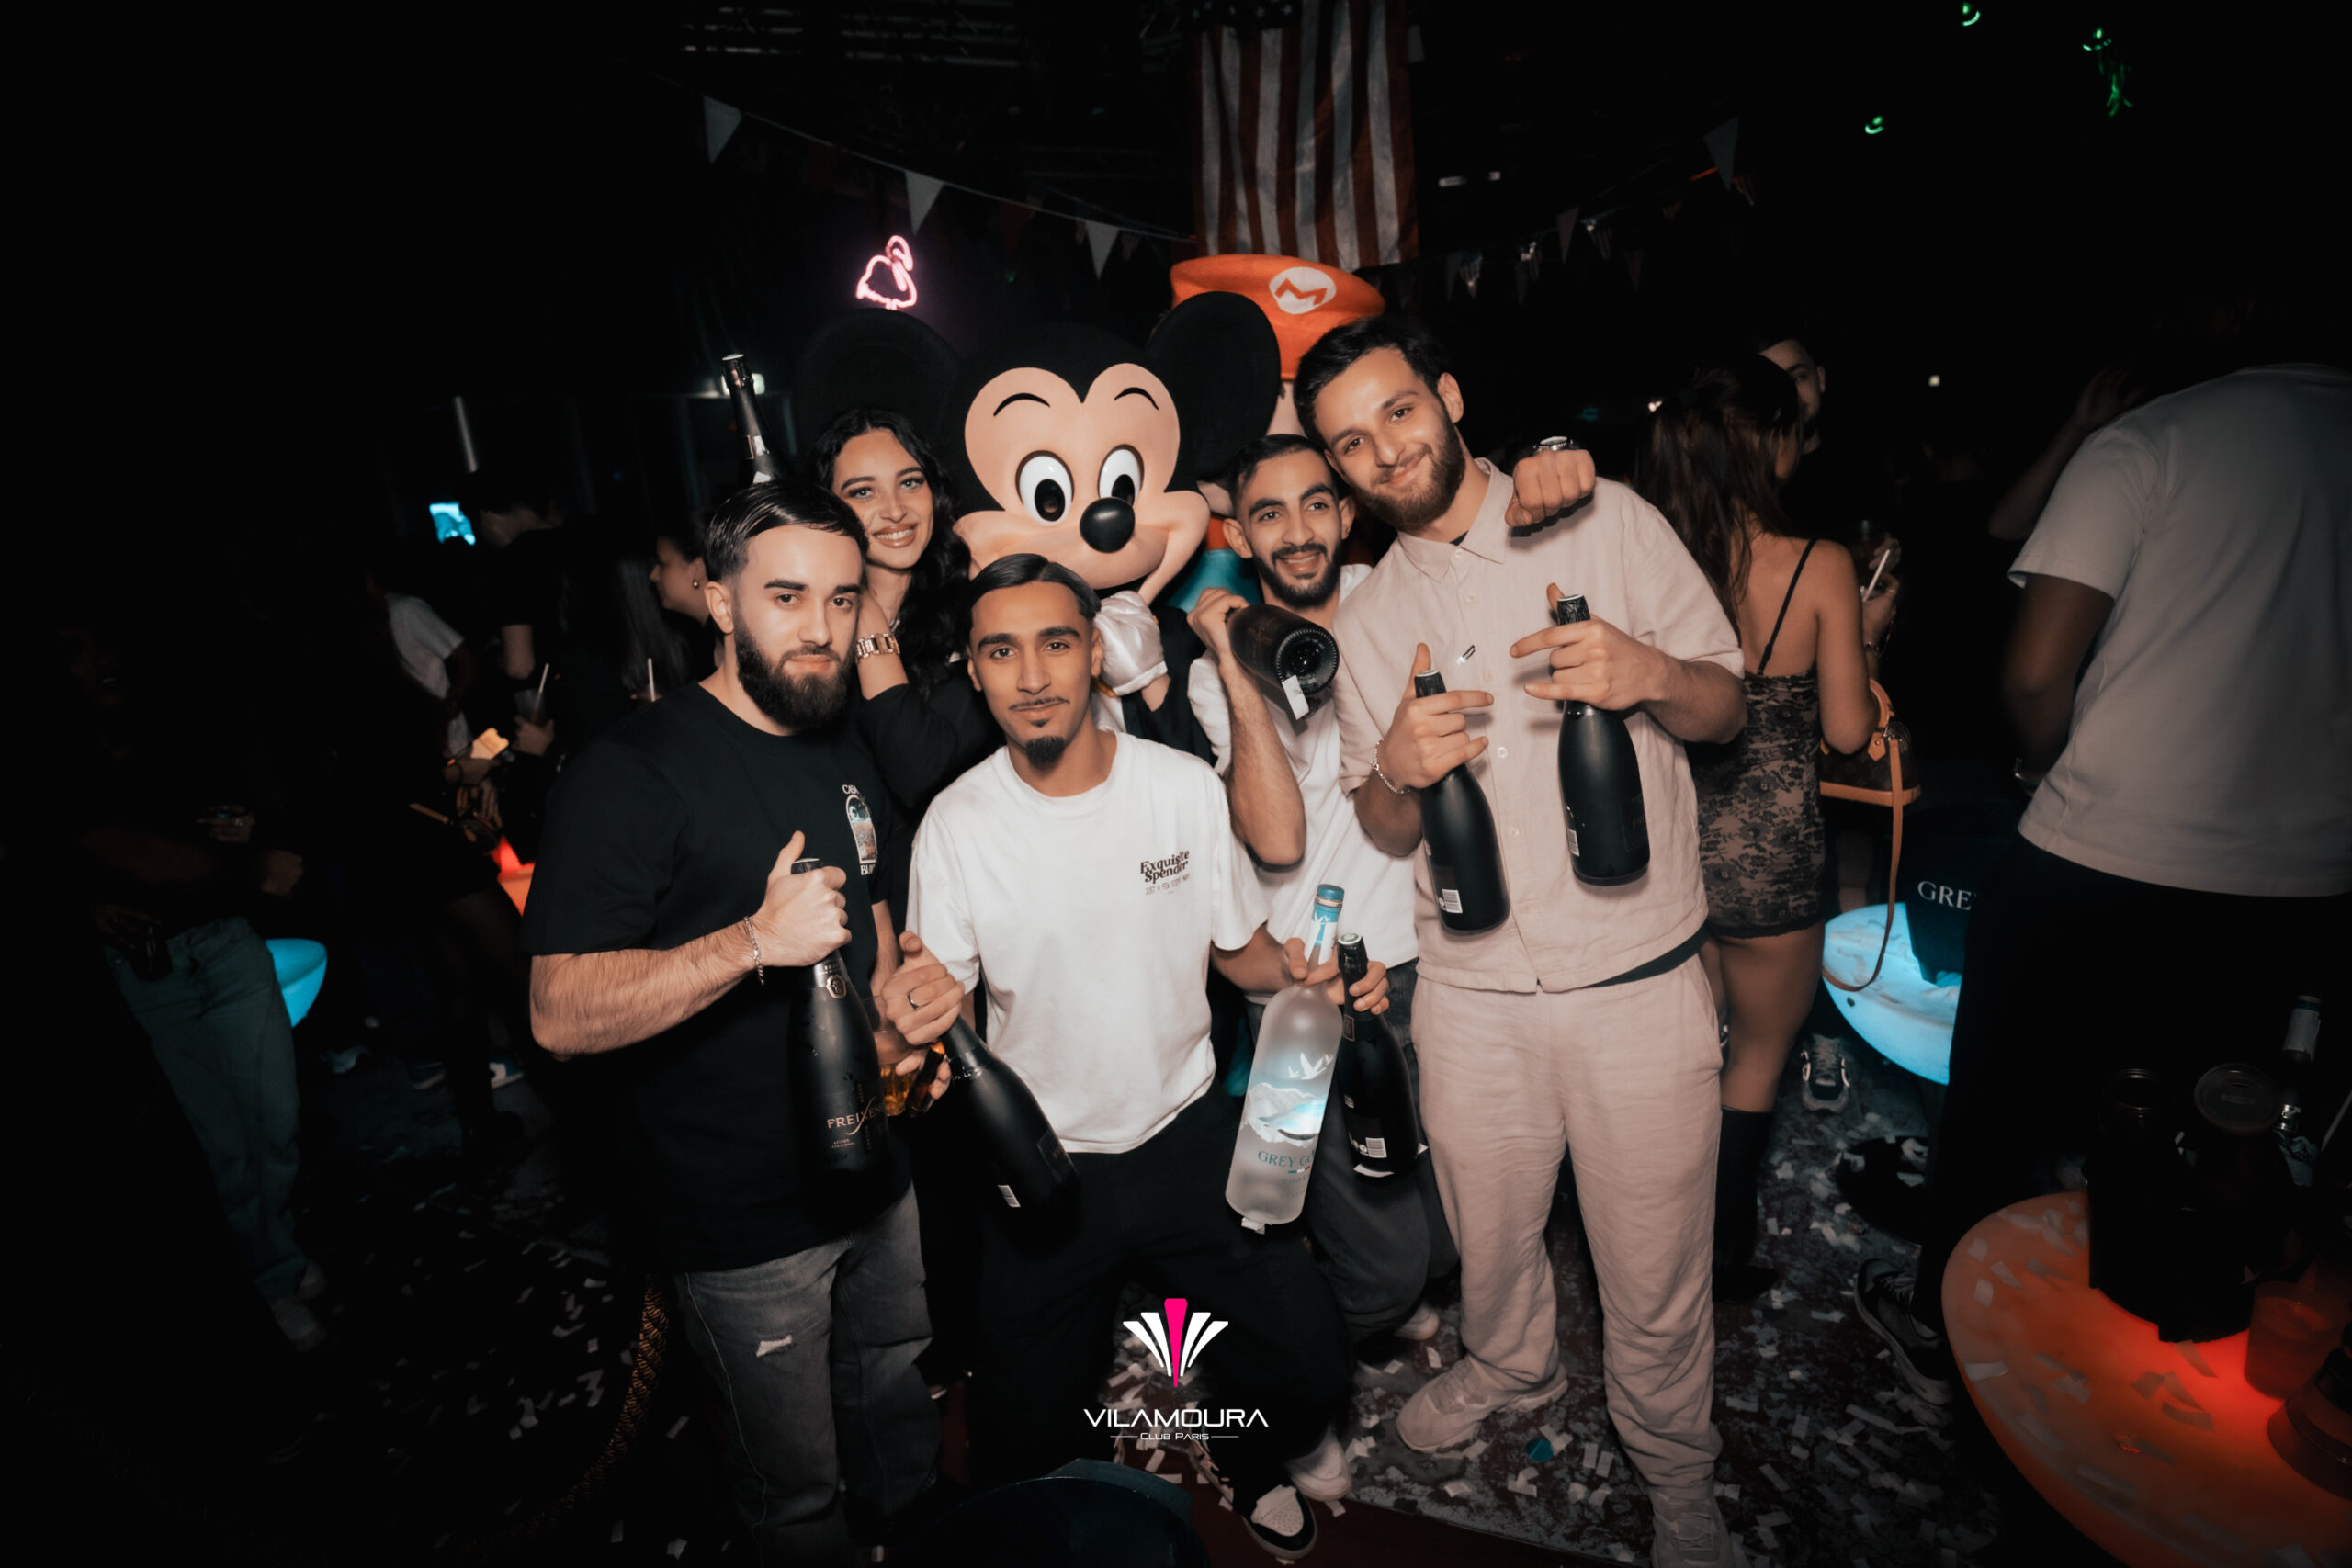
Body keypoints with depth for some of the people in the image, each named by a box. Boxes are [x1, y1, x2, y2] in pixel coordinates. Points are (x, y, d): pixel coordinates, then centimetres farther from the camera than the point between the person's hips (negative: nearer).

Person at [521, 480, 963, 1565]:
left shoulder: (844, 757, 6)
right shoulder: (633, 773, -18)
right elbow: (561, 1014, -23)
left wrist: (898, 1005, -2)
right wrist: (757, 940, -35)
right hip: (749, 1226, -6)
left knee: (902, 1430, 28)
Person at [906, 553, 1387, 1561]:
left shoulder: (1185, 786, -9)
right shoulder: (955, 822, -12)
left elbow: (1240, 949, 2)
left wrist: (1305, 974, -19)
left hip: (1189, 1134, 1)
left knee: (1307, 1376, 2)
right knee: (1023, 1446, 9)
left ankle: (1251, 1464, 39)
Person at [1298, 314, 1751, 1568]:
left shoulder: (1610, 520, -1)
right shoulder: (1366, 619, 6)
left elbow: (1727, 710, 1)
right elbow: (1381, 830, 8)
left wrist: (1648, 673, -22)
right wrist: (1398, 769, -16)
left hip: (1638, 982, -2)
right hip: (1471, 992, 3)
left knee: (1653, 1271, 12)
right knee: (1488, 1235, 21)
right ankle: (1508, 1366, 54)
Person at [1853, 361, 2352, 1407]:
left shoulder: (2149, 440, -11)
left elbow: (2033, 675, -18)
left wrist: (2058, 774, 2)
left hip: (2095, 862, -4)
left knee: (1998, 1110, 14)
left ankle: (1945, 1330, 32)